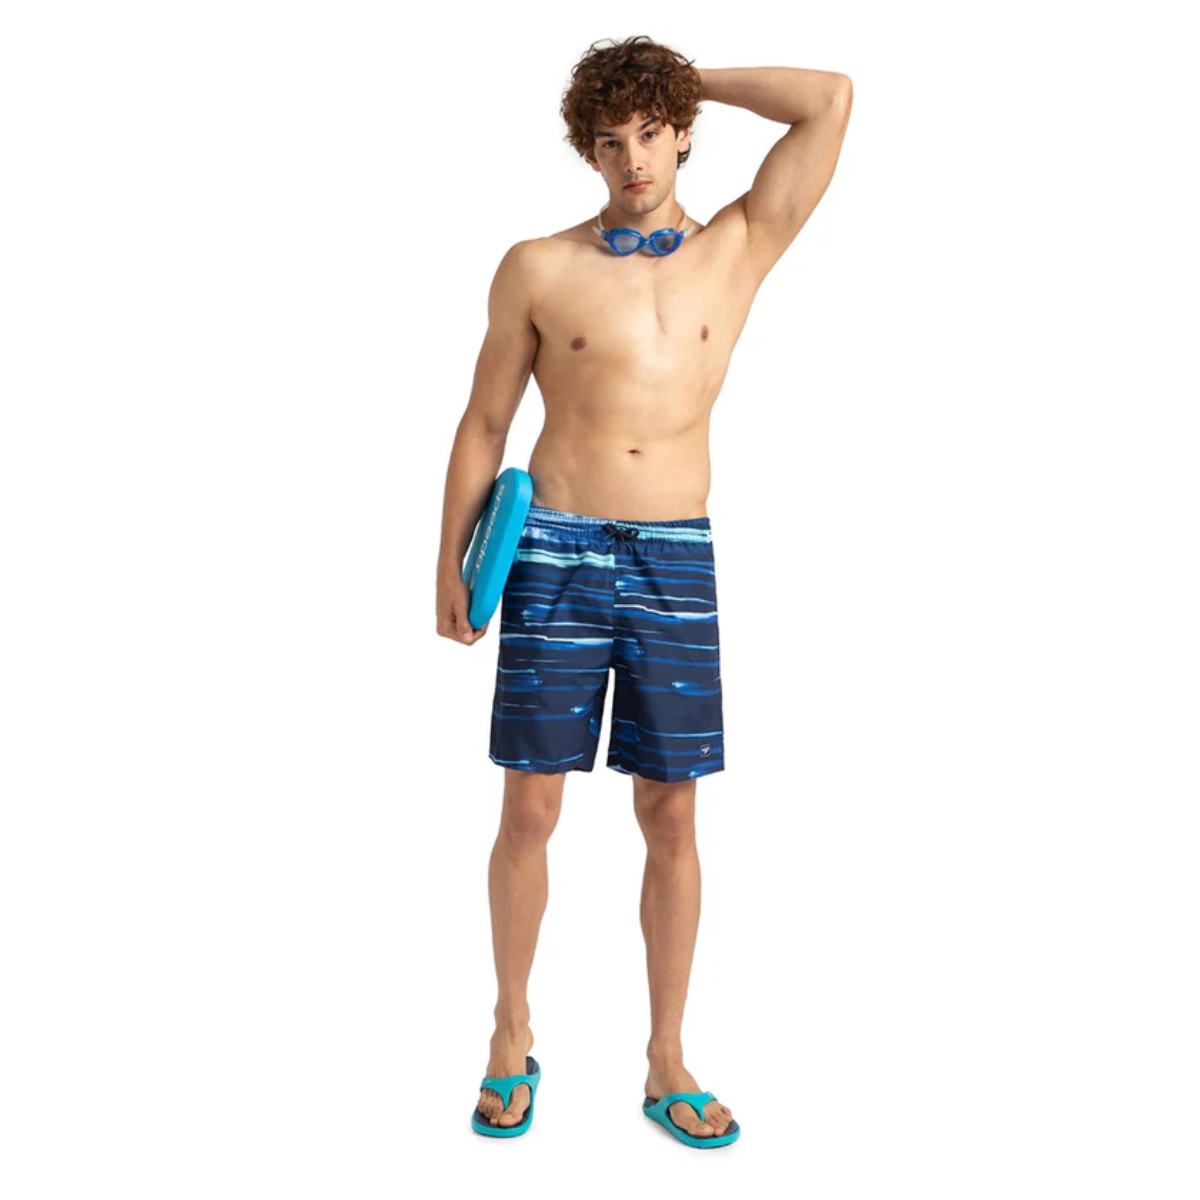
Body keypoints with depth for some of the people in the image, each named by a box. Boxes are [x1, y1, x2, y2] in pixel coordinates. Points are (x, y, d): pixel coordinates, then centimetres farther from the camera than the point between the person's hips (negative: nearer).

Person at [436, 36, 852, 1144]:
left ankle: (667, 1059, 22)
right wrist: (449, 567, 7)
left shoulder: (739, 252, 7)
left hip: (677, 563, 1)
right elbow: (484, 425, 8)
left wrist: (692, 79, 11)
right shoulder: (538, 270, 4)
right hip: (557, 555, -1)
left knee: (671, 818, 6)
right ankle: (513, 1034, 26)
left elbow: (831, 100, 3)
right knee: (531, 811, 5)